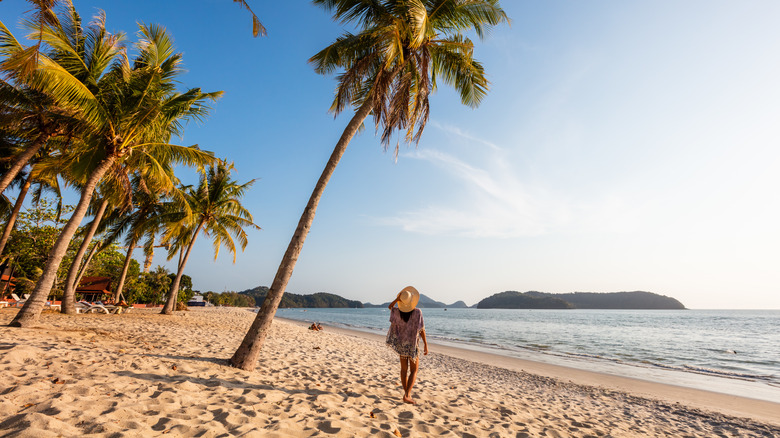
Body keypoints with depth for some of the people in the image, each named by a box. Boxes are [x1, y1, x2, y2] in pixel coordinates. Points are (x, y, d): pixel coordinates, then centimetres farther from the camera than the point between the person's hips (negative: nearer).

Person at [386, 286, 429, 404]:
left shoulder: (397, 312, -11)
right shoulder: (417, 312, -20)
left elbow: (389, 307, 11)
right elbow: (421, 329, -17)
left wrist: (397, 298, -4)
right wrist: (425, 344, -9)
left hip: (401, 343, 4)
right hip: (412, 344, -3)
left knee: (404, 369, 16)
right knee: (413, 371, 6)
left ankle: (407, 393, 24)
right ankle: (407, 395, -5)